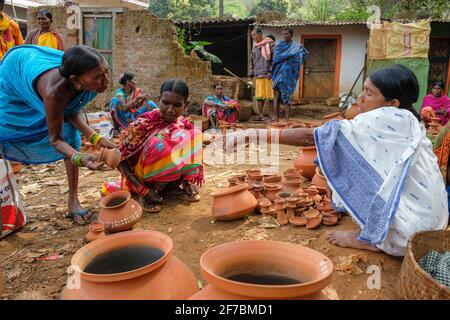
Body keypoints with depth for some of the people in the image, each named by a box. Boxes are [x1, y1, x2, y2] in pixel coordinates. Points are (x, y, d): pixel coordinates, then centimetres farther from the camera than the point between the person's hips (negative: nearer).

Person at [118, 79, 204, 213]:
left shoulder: (183, 124, -6)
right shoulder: (143, 124, -20)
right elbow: (121, 160, -17)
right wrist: (142, 190, -25)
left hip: (170, 177, 5)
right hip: (142, 178, -4)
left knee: (195, 135, -13)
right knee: (159, 144, -33)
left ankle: (174, 185, -5)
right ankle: (152, 189, -13)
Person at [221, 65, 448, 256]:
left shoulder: (387, 119, -18)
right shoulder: (408, 121, 8)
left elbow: (311, 136, -22)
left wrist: (257, 134, -20)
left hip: (409, 230, -9)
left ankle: (369, 238, -2)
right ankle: (372, 232, 11)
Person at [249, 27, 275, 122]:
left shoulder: (270, 44, 1)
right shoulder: (254, 48, 19)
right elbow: (252, 62, 23)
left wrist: (272, 71, -11)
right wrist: (251, 74, 14)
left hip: (269, 74, -5)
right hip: (258, 75, 5)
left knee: (270, 95, -1)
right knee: (260, 96, 2)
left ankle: (271, 114, 8)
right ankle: (260, 115, 6)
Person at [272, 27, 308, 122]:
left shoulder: (296, 46, 8)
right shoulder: (278, 46, 13)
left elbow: (305, 53, -6)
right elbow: (276, 58, -1)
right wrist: (289, 55, -6)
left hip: (288, 75, -2)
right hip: (278, 73, 2)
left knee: (287, 97, -4)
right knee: (277, 96, -3)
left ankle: (286, 119, 0)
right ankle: (275, 119, 0)